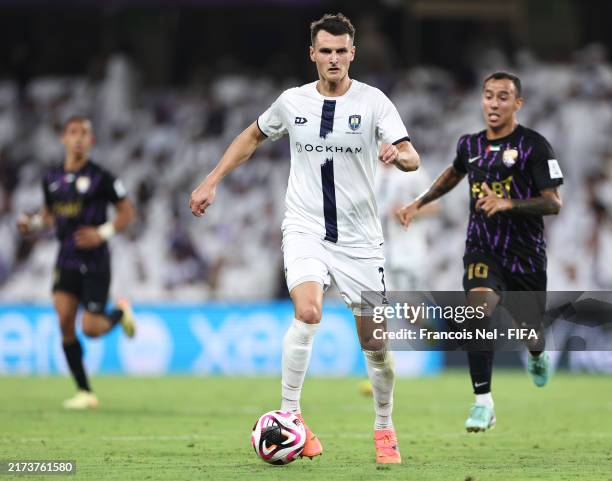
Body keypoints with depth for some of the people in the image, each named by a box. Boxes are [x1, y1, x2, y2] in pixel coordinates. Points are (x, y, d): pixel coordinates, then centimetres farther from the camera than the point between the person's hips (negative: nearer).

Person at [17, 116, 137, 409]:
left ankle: (120, 312, 28)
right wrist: (33, 223, 2)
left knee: (91, 329, -8)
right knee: (65, 322, -10)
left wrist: (103, 233, -17)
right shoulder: (51, 178, 7)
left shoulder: (100, 177, -7)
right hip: (66, 260, 4)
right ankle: (85, 393, -1)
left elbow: (127, 212, -2)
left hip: (95, 261, -4)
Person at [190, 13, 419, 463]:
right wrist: (212, 181, 16)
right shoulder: (292, 102, 1)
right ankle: (289, 415, -14)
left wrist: (398, 154, -38)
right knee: (308, 313, -26)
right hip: (305, 229, 0)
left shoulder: (373, 101, -6)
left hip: (359, 237, 0)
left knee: (375, 342, 3)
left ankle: (385, 430, 24)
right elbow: (254, 136, 20)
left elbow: (411, 158, -14)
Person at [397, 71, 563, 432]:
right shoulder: (470, 145, 5)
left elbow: (554, 203, -17)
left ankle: (537, 355, 55)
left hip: (526, 254, -2)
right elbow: (454, 173, 30)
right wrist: (419, 203, 27)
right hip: (482, 249, 2)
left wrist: (508, 203, -29)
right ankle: (483, 403, -20)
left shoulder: (534, 145, -11)